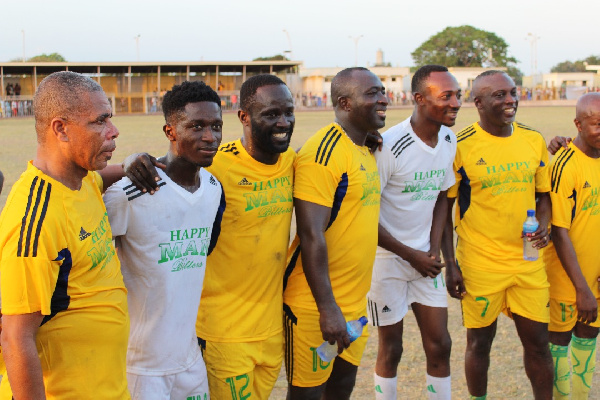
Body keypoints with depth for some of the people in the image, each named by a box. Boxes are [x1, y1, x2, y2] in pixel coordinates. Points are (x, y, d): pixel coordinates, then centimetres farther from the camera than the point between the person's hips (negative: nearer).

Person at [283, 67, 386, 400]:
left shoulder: (365, 151, 11)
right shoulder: (323, 152, -17)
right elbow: (311, 237, -22)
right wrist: (327, 308, -22)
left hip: (355, 300, 8)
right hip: (316, 303, -8)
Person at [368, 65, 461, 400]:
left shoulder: (449, 140, 0)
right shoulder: (390, 146, -21)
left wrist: (434, 249, 0)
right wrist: (412, 256, -13)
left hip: (425, 257, 6)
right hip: (387, 257, -6)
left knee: (439, 344, 8)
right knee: (391, 348, 6)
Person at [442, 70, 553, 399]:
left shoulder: (533, 140, 5)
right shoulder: (461, 146, -9)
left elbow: (543, 194, 15)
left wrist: (543, 225, -5)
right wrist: (450, 264, -7)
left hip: (528, 261, 4)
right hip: (480, 266, -4)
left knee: (537, 341, 10)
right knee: (480, 342, 10)